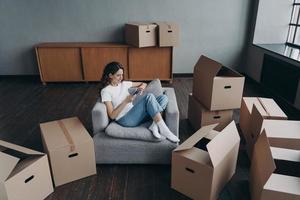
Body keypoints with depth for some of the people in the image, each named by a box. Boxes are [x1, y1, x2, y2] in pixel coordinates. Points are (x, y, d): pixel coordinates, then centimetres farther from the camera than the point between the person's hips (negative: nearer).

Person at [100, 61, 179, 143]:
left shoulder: (124, 84, 18)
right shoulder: (106, 91, -2)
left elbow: (144, 84, 27)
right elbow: (112, 115, -9)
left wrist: (141, 87, 2)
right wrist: (126, 101, -17)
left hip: (135, 115, 7)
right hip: (125, 120, -7)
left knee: (164, 97, -7)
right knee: (149, 96, -28)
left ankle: (154, 125, -25)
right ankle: (164, 130, -27)